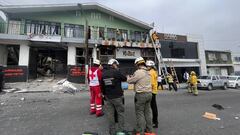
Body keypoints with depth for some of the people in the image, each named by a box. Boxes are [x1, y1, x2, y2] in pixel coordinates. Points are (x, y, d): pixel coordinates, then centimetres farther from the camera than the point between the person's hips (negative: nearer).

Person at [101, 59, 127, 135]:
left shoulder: (103, 73, 6)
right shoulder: (116, 72, -13)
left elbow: (102, 85, 11)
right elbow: (124, 79, -4)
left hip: (108, 97, 6)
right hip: (117, 96, -5)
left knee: (110, 114, 12)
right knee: (120, 113, 10)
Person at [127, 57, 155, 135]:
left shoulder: (138, 72, -17)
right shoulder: (147, 72, 9)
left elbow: (130, 81, -9)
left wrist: (128, 77, 12)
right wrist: (133, 76, 22)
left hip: (141, 94, -8)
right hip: (149, 93, 8)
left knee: (140, 113, 5)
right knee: (148, 112, 17)